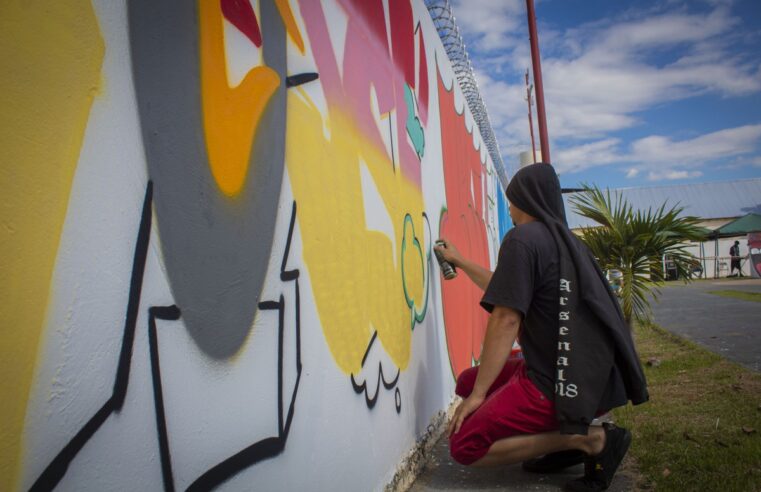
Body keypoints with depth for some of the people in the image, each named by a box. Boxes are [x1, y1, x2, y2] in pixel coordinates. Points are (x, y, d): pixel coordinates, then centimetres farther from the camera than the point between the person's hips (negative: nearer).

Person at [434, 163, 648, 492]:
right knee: (468, 381, 18)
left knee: (464, 445, -6)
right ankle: (566, 434, 7)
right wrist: (459, 262, 37)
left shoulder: (523, 238, -13)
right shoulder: (565, 240, 15)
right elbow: (504, 288, 28)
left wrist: (478, 394, -14)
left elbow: (506, 319, -18)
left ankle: (591, 439, -7)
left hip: (557, 384, -9)